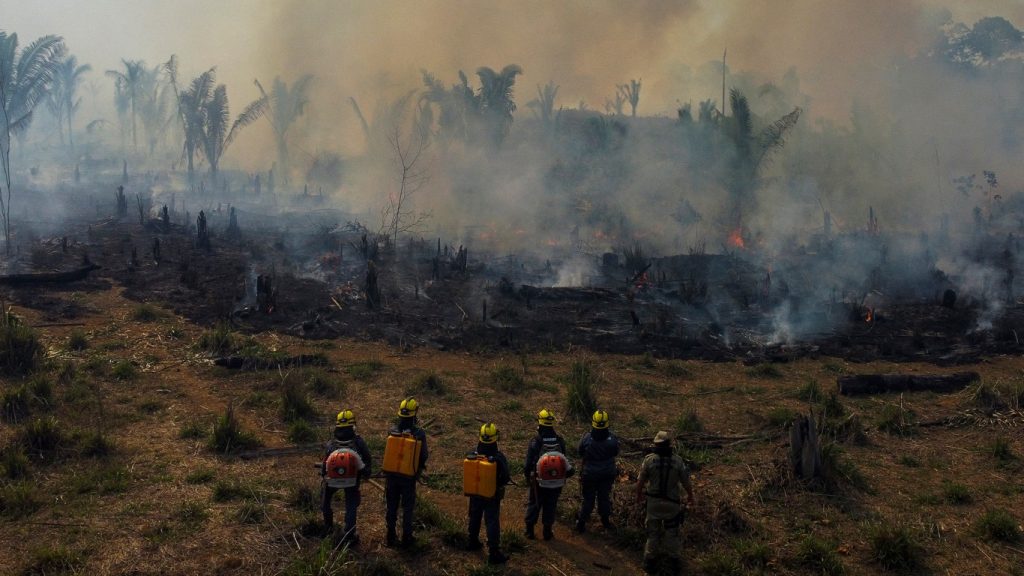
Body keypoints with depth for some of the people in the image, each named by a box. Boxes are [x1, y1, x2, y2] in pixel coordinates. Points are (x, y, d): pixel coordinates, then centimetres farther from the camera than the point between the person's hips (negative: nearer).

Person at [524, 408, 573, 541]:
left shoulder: (535, 441, -18)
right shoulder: (560, 441, -9)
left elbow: (529, 461, -11)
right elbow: (564, 460, 2)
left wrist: (527, 475, 6)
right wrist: (562, 476, 15)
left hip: (539, 481, -2)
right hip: (556, 482, 2)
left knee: (534, 505, 15)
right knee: (550, 507, 14)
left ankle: (530, 530, 21)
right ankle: (548, 531, 21)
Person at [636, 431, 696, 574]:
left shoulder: (649, 460, -16)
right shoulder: (678, 461, -15)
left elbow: (640, 481, -6)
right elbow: (686, 482, -5)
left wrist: (639, 495, 13)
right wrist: (690, 496, 15)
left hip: (654, 502, 0)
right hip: (672, 503, 0)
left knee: (653, 531, 16)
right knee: (672, 532, 19)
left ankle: (650, 561, 26)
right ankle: (673, 560, 30)